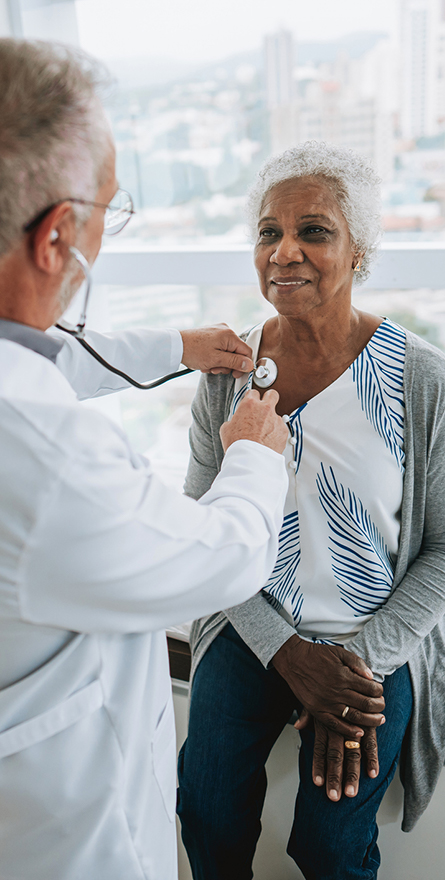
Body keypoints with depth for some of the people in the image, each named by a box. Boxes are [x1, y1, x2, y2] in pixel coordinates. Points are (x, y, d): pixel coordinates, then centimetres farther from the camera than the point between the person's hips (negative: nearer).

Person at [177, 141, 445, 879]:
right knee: (209, 818, 3)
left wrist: (364, 663, -13)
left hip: (378, 646, -2)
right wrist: (286, 651, -11)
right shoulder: (227, 368, -7)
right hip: (251, 630, 2)